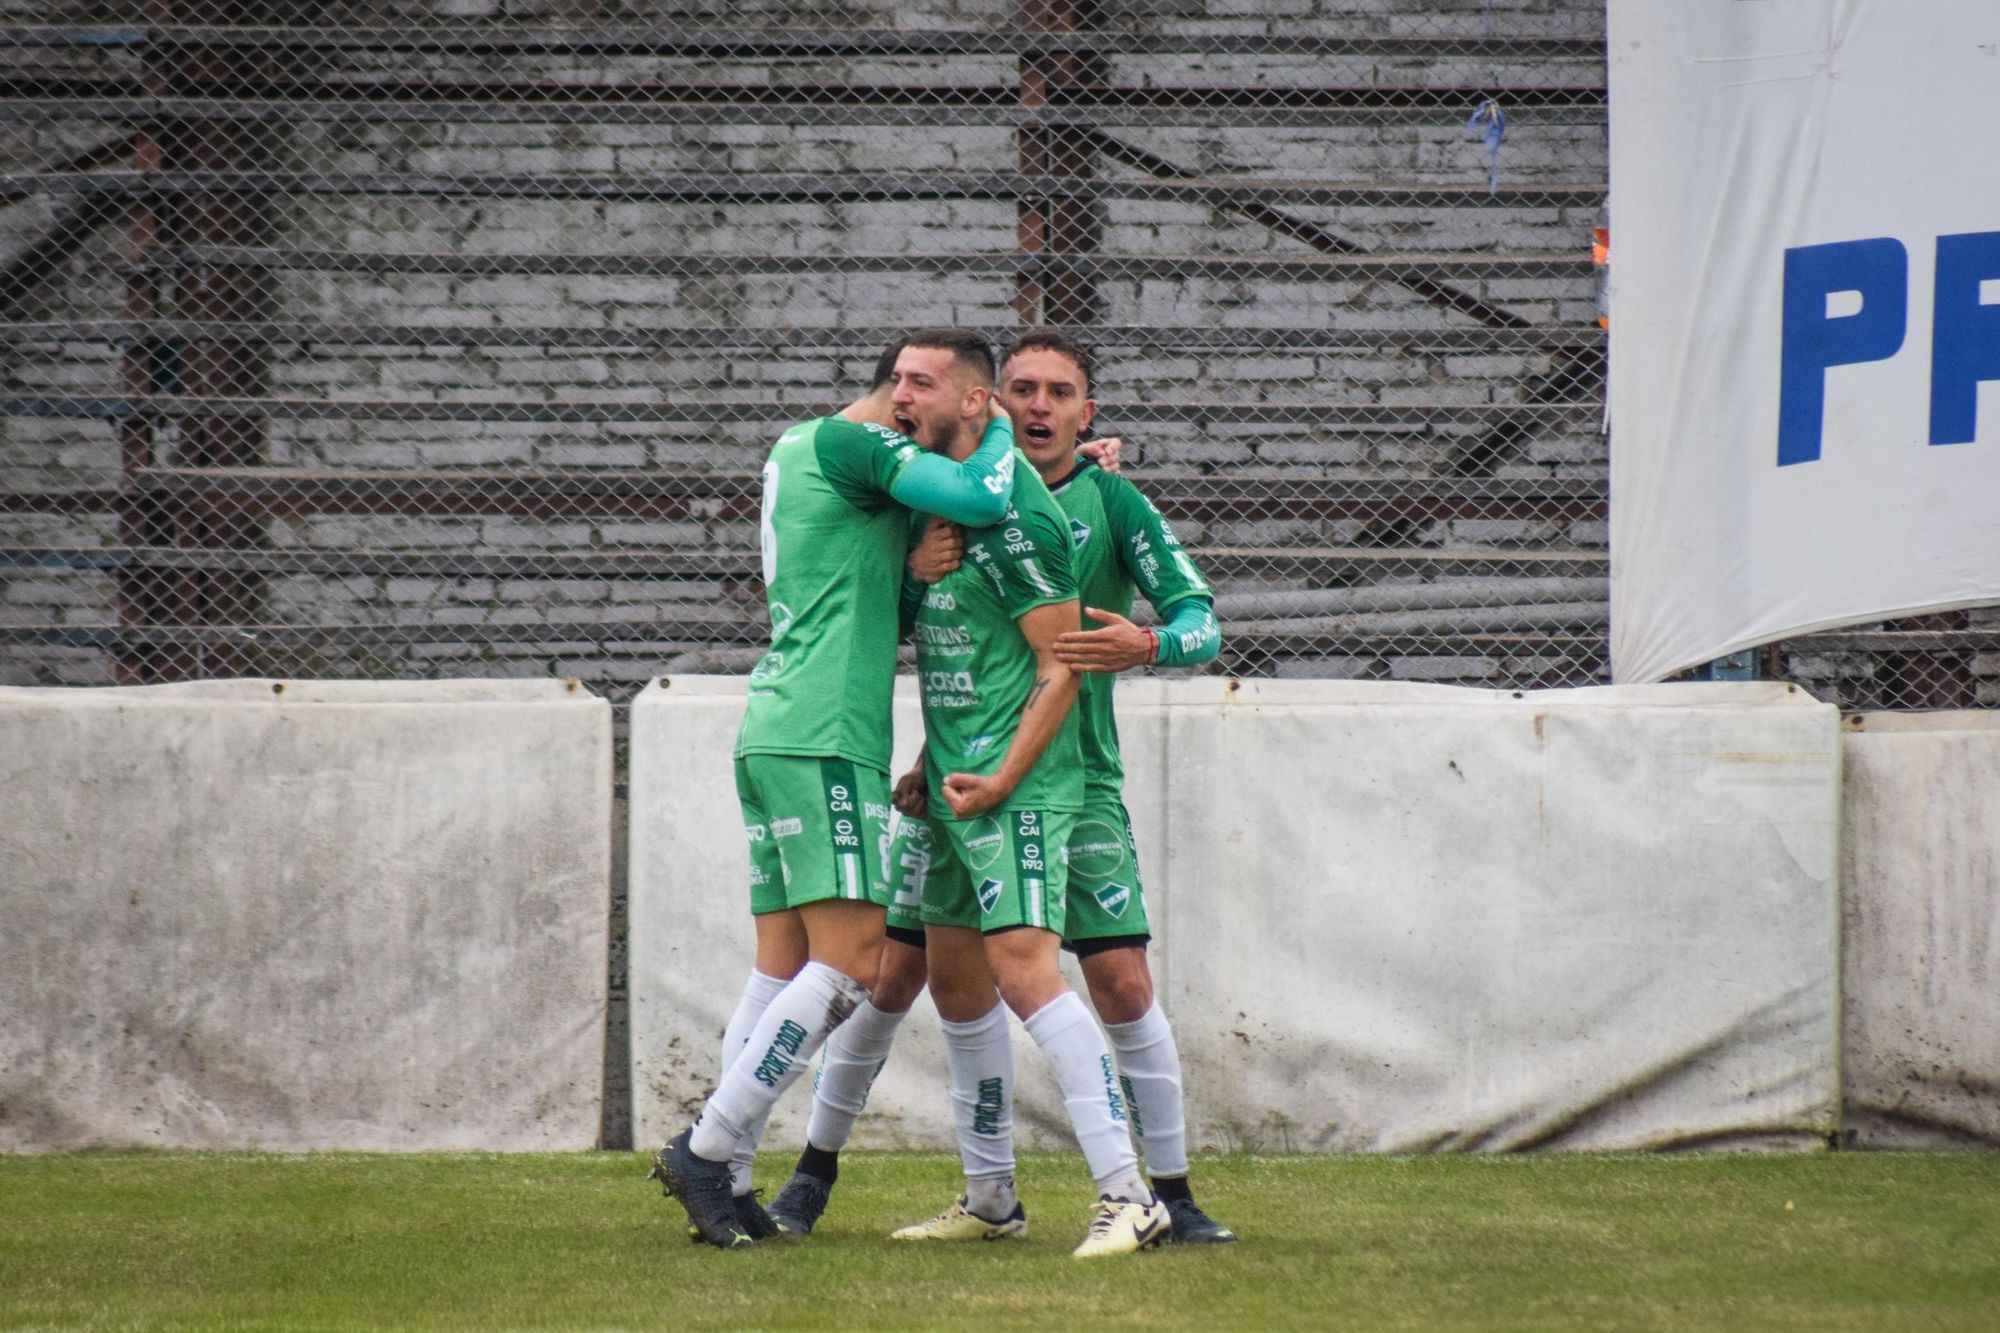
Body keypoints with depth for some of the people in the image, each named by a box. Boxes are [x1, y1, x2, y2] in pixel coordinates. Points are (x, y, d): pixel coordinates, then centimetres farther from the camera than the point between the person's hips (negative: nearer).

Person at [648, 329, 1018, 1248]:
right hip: (822, 739, -10)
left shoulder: (804, 445, 21)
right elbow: (984, 500, -17)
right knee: (850, 958, -11)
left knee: (785, 964, 8)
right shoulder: (848, 443, -7)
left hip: (771, 734, 10)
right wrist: (1001, 433, 4)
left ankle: (720, 1181, 4)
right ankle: (706, 1150, -13)